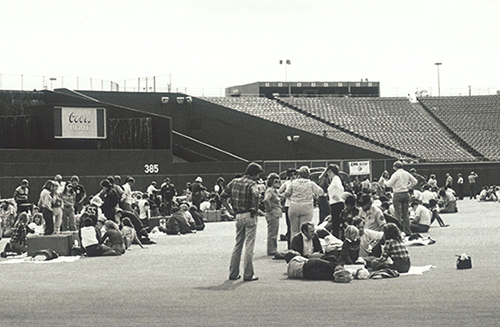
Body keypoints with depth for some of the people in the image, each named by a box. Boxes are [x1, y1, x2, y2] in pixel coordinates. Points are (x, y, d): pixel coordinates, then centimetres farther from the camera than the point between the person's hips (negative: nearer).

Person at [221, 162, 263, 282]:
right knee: (249, 245, 0)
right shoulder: (251, 183, -11)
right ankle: (248, 274, 2)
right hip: (249, 216, -6)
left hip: (238, 216, 6)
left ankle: (233, 273, 17)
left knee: (238, 244, 16)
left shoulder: (234, 182, 9)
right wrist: (255, 210, -18)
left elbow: (223, 197, 10)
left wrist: (231, 209, 10)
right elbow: (256, 196, -32)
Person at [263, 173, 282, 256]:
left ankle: (274, 250, 21)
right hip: (272, 215, -10)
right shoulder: (270, 191, -15)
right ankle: (271, 251, -2)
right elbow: (266, 200, -32)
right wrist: (269, 208, -21)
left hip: (276, 215, 10)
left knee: (275, 233, 15)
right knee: (272, 233, -5)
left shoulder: (275, 191, 15)